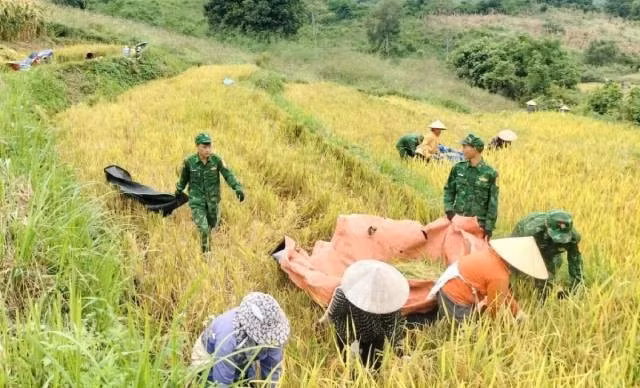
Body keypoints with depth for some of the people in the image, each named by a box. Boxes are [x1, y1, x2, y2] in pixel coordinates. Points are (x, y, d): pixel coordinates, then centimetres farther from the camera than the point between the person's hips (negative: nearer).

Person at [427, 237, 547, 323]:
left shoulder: (492, 254, 2)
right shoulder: (499, 276, -25)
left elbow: (503, 292, 15)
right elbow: (494, 308, -11)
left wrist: (519, 314, 19)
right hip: (454, 300, -9)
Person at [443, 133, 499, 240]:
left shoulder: (489, 173, -6)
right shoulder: (458, 168, 3)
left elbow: (493, 202, -4)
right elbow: (449, 190, 12)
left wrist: (489, 227, -8)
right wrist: (449, 209, -3)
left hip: (479, 223, -3)